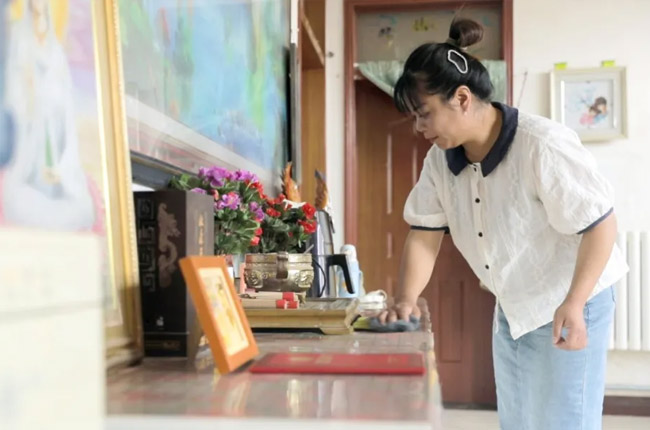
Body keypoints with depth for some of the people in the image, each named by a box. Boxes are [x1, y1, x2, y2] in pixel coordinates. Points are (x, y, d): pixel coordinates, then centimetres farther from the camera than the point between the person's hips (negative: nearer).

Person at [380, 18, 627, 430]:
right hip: (511, 310, 7)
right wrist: (406, 300, -11)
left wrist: (573, 304, -31)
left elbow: (601, 223, -24)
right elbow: (425, 234, 0)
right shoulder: (441, 158, -6)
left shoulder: (543, 145, -28)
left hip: (571, 306, -7)